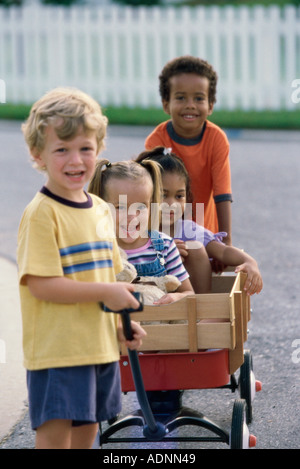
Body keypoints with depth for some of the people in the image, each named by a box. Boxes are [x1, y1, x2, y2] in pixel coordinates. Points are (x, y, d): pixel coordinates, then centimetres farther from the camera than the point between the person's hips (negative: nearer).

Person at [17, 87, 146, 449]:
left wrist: (122, 324, 11)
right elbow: (41, 284, -21)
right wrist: (106, 293, -20)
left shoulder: (100, 210, 10)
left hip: (100, 344, 8)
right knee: (54, 432, -7)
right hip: (56, 347, -8)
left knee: (86, 427, 15)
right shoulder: (40, 214, -15)